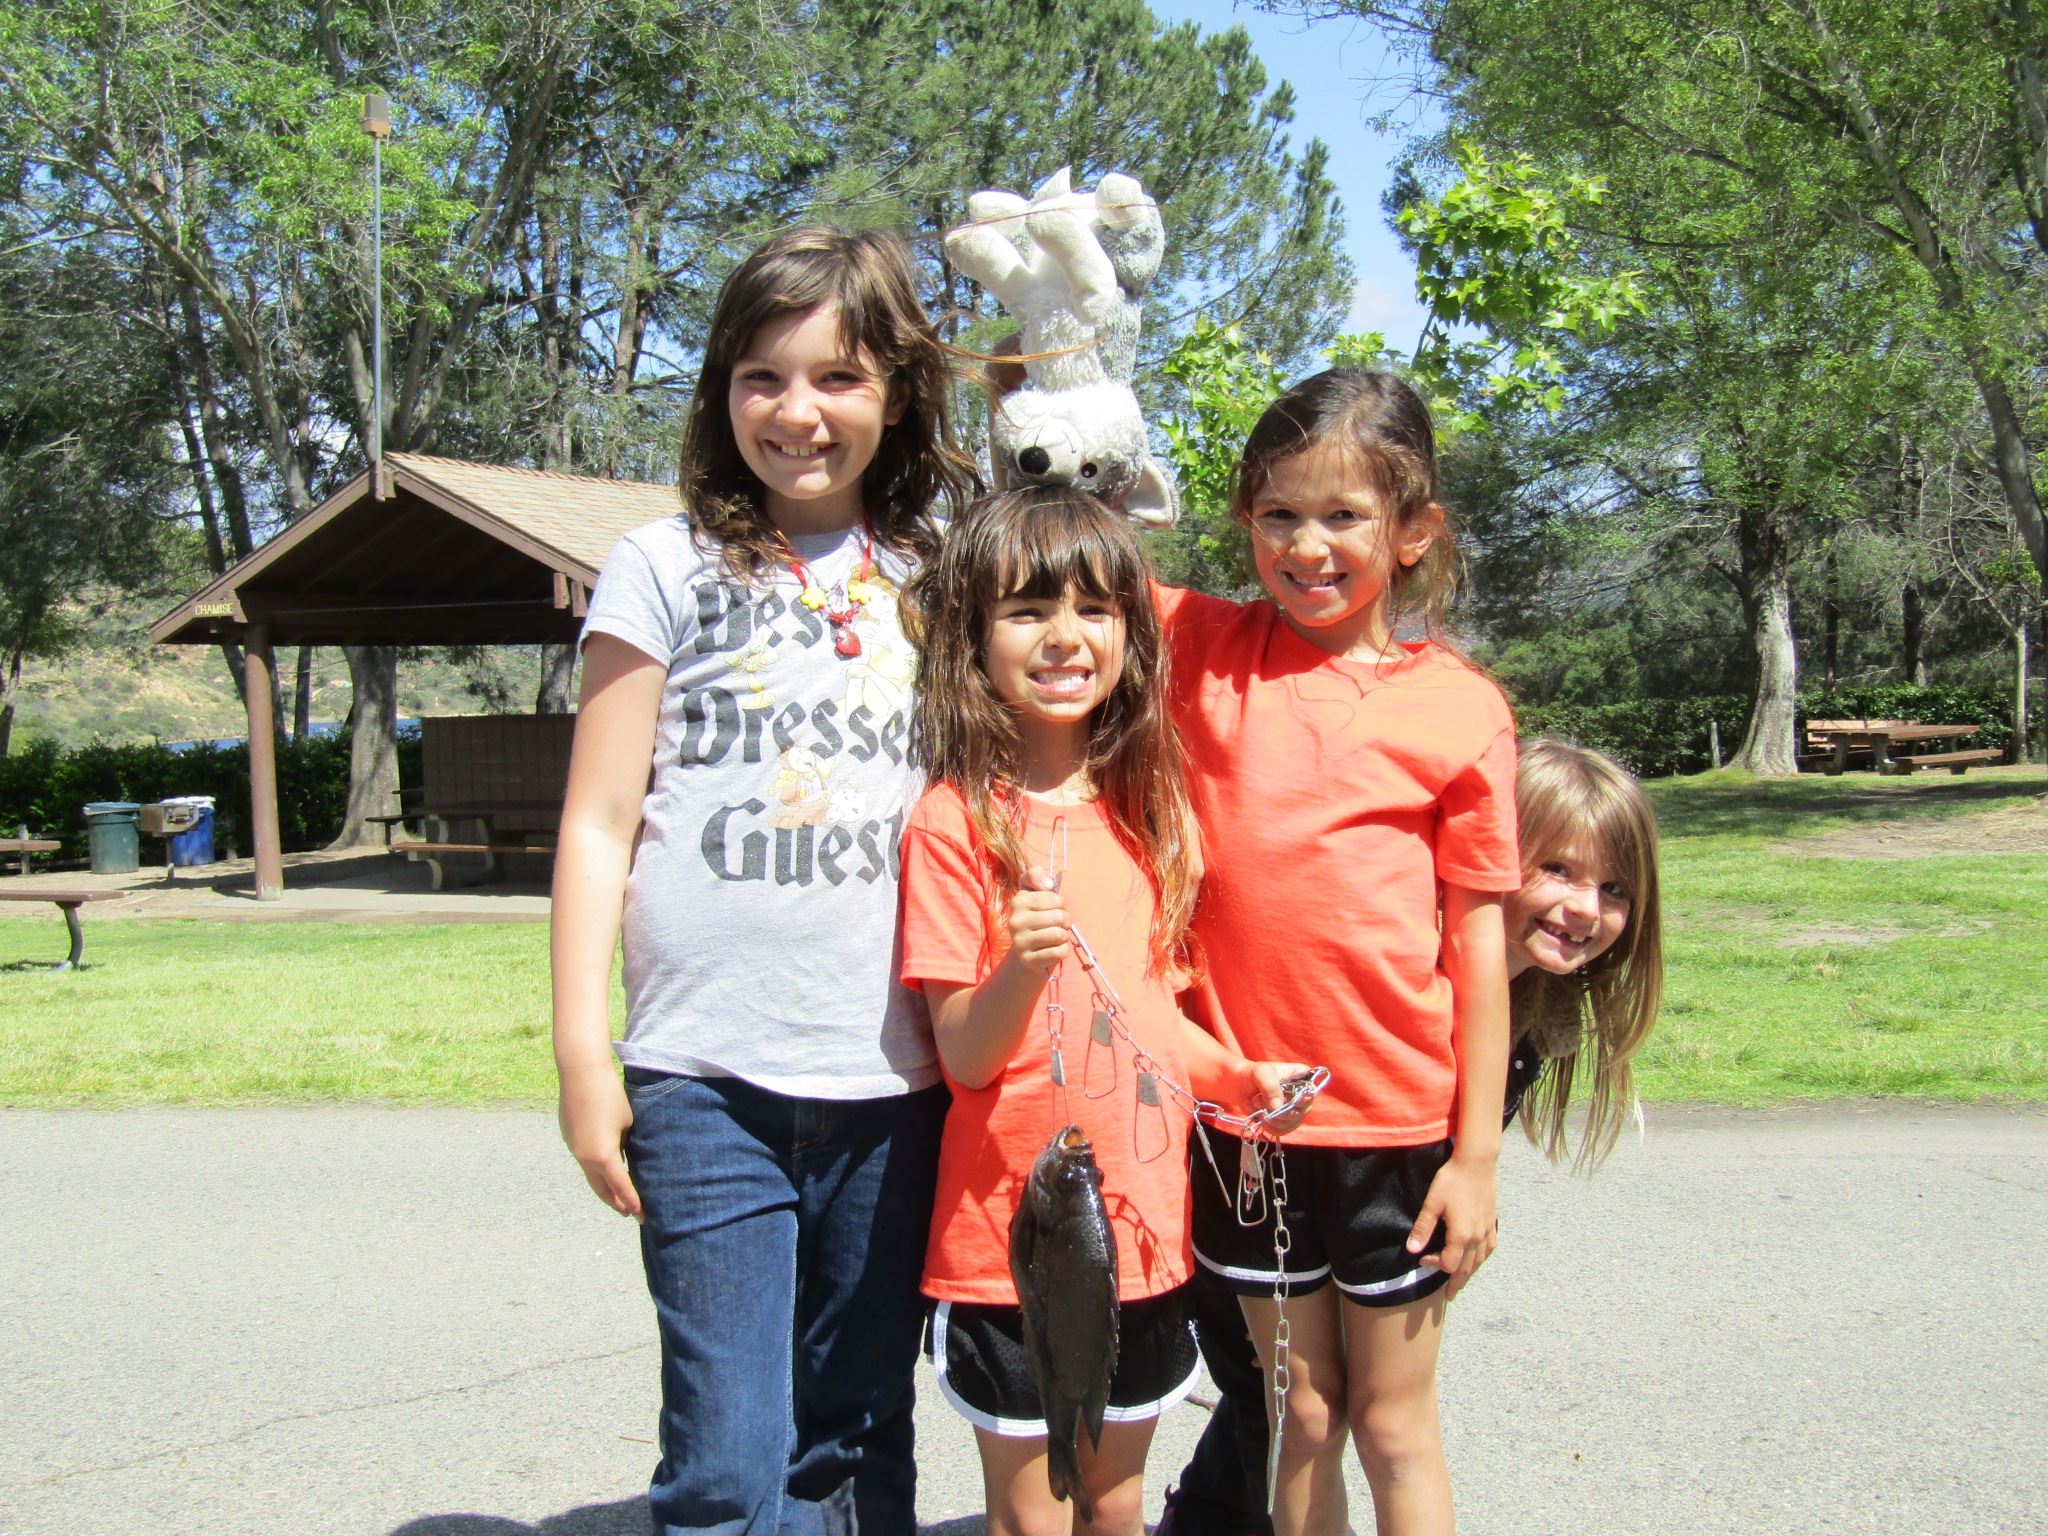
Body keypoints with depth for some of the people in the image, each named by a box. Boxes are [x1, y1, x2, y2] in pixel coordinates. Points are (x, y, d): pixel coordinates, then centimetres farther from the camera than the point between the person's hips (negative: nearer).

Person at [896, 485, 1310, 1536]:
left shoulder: (1147, 811, 6)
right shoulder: (954, 822, -12)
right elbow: (963, 1056, -13)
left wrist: (1240, 1079, -2)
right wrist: (1022, 967, -32)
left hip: (1143, 1226, 5)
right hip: (1012, 1236, -5)